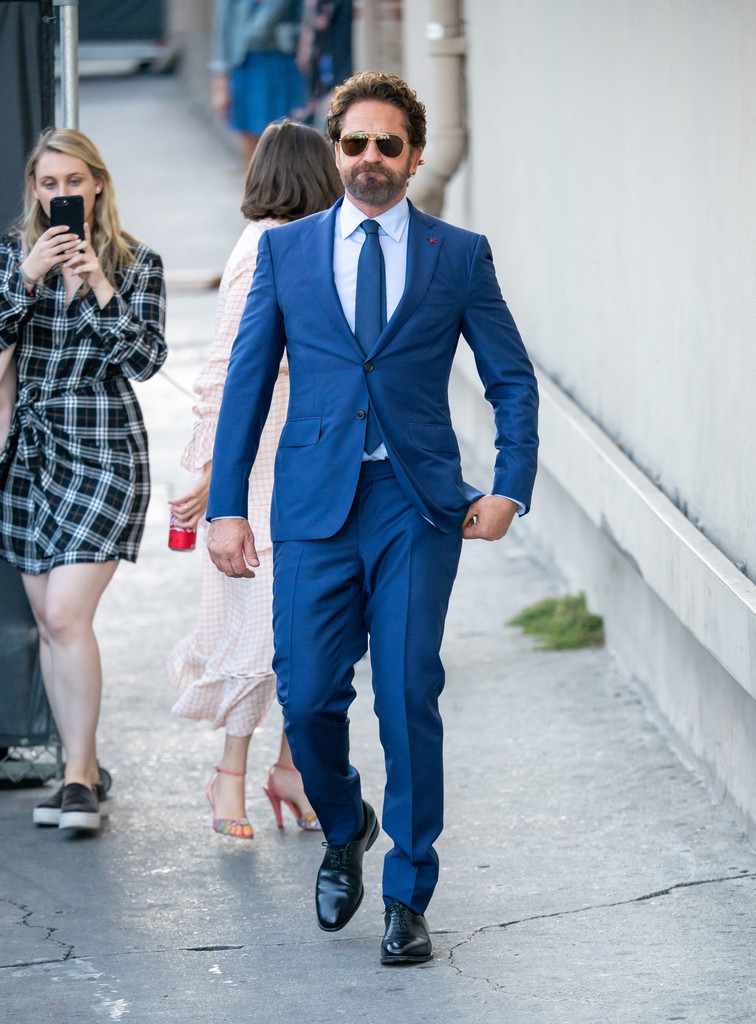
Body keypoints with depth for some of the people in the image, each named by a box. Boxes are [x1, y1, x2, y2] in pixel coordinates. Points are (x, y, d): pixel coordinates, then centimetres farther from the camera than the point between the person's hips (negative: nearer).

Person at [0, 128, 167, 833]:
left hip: (103, 450, -4)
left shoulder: (136, 264, 0)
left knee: (66, 614, -16)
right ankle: (83, 772, 17)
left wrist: (102, 289, -19)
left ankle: (80, 774, -10)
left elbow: (145, 361, -9)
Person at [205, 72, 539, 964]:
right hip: (315, 506, 1)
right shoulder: (286, 250, 9)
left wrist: (510, 488, -2)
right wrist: (225, 505, 3)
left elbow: (512, 380, 10)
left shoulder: (459, 256, 6)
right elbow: (246, 382, 9)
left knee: (409, 698, -5)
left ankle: (408, 896, 6)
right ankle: (344, 831, 26)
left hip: (418, 505, -1)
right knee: (308, 696, -4)